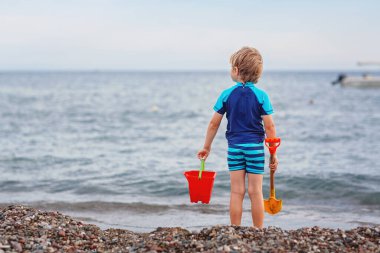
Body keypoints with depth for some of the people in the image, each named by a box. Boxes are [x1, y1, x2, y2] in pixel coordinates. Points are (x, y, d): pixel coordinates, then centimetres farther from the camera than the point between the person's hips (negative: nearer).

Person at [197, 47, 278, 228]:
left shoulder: (227, 95, -1)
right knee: (255, 192, 5)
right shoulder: (261, 96, -5)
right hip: (255, 146, -1)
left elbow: (214, 123, 3)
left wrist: (207, 147, 15)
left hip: (234, 147, 1)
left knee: (236, 192, 5)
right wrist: (273, 154, 0)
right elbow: (269, 126, -7)